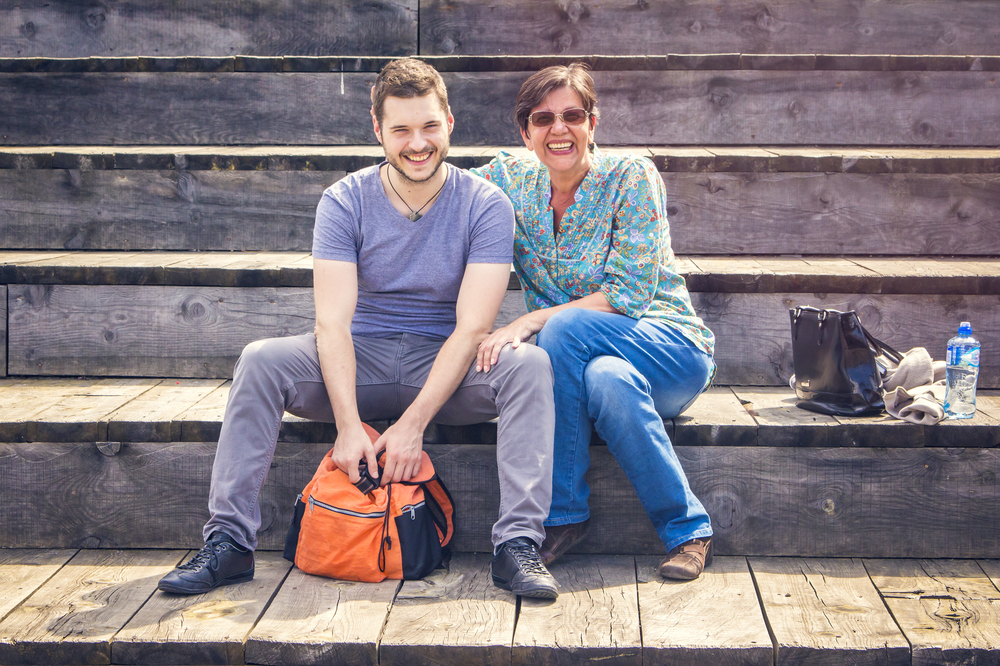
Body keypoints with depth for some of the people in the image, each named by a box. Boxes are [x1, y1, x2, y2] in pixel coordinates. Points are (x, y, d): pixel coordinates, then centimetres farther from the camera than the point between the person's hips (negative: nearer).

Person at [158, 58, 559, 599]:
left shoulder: (485, 205, -8)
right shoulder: (344, 201, -5)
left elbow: (471, 328, -15)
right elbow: (332, 322, -14)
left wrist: (412, 423, -25)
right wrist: (348, 425, -28)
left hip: (447, 364, -1)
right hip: (361, 359, 1)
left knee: (529, 363, -30)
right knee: (261, 360, -24)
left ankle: (517, 543, -30)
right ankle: (228, 542, -20)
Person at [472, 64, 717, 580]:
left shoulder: (631, 177, -10)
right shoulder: (510, 180, 2)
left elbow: (629, 296, -17)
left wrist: (528, 323, -25)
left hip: (667, 348, -3)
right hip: (579, 359, 3)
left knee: (566, 326, -33)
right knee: (607, 379, -35)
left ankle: (562, 511, -21)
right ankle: (686, 529, -18)